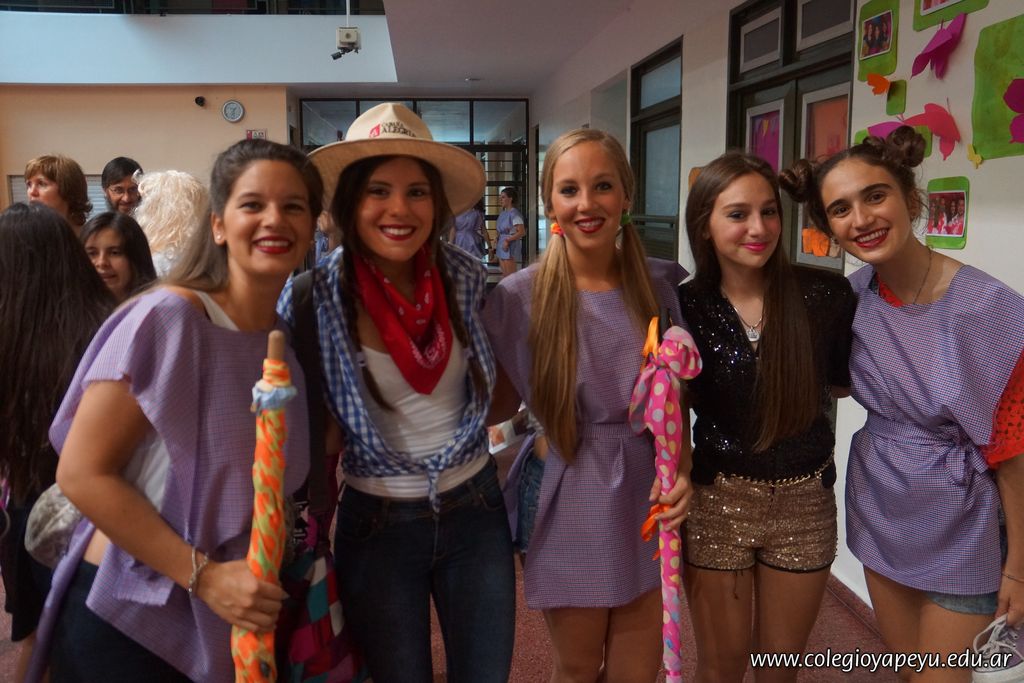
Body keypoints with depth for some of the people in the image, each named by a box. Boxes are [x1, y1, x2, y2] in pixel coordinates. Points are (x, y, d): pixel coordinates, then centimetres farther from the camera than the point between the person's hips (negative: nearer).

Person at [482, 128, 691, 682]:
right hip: (568, 506, -2)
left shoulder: (660, 284, -3)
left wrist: (680, 469, -8)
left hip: (647, 499, 3)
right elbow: (500, 403, -1)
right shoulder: (519, 297, -11)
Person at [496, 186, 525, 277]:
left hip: (510, 247, -9)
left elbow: (522, 232, -18)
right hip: (501, 246, 9)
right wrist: (497, 237, 5)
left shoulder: (514, 213, -13)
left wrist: (507, 240, -19)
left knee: (511, 276, -7)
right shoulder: (503, 213, 13)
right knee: (504, 275, 11)